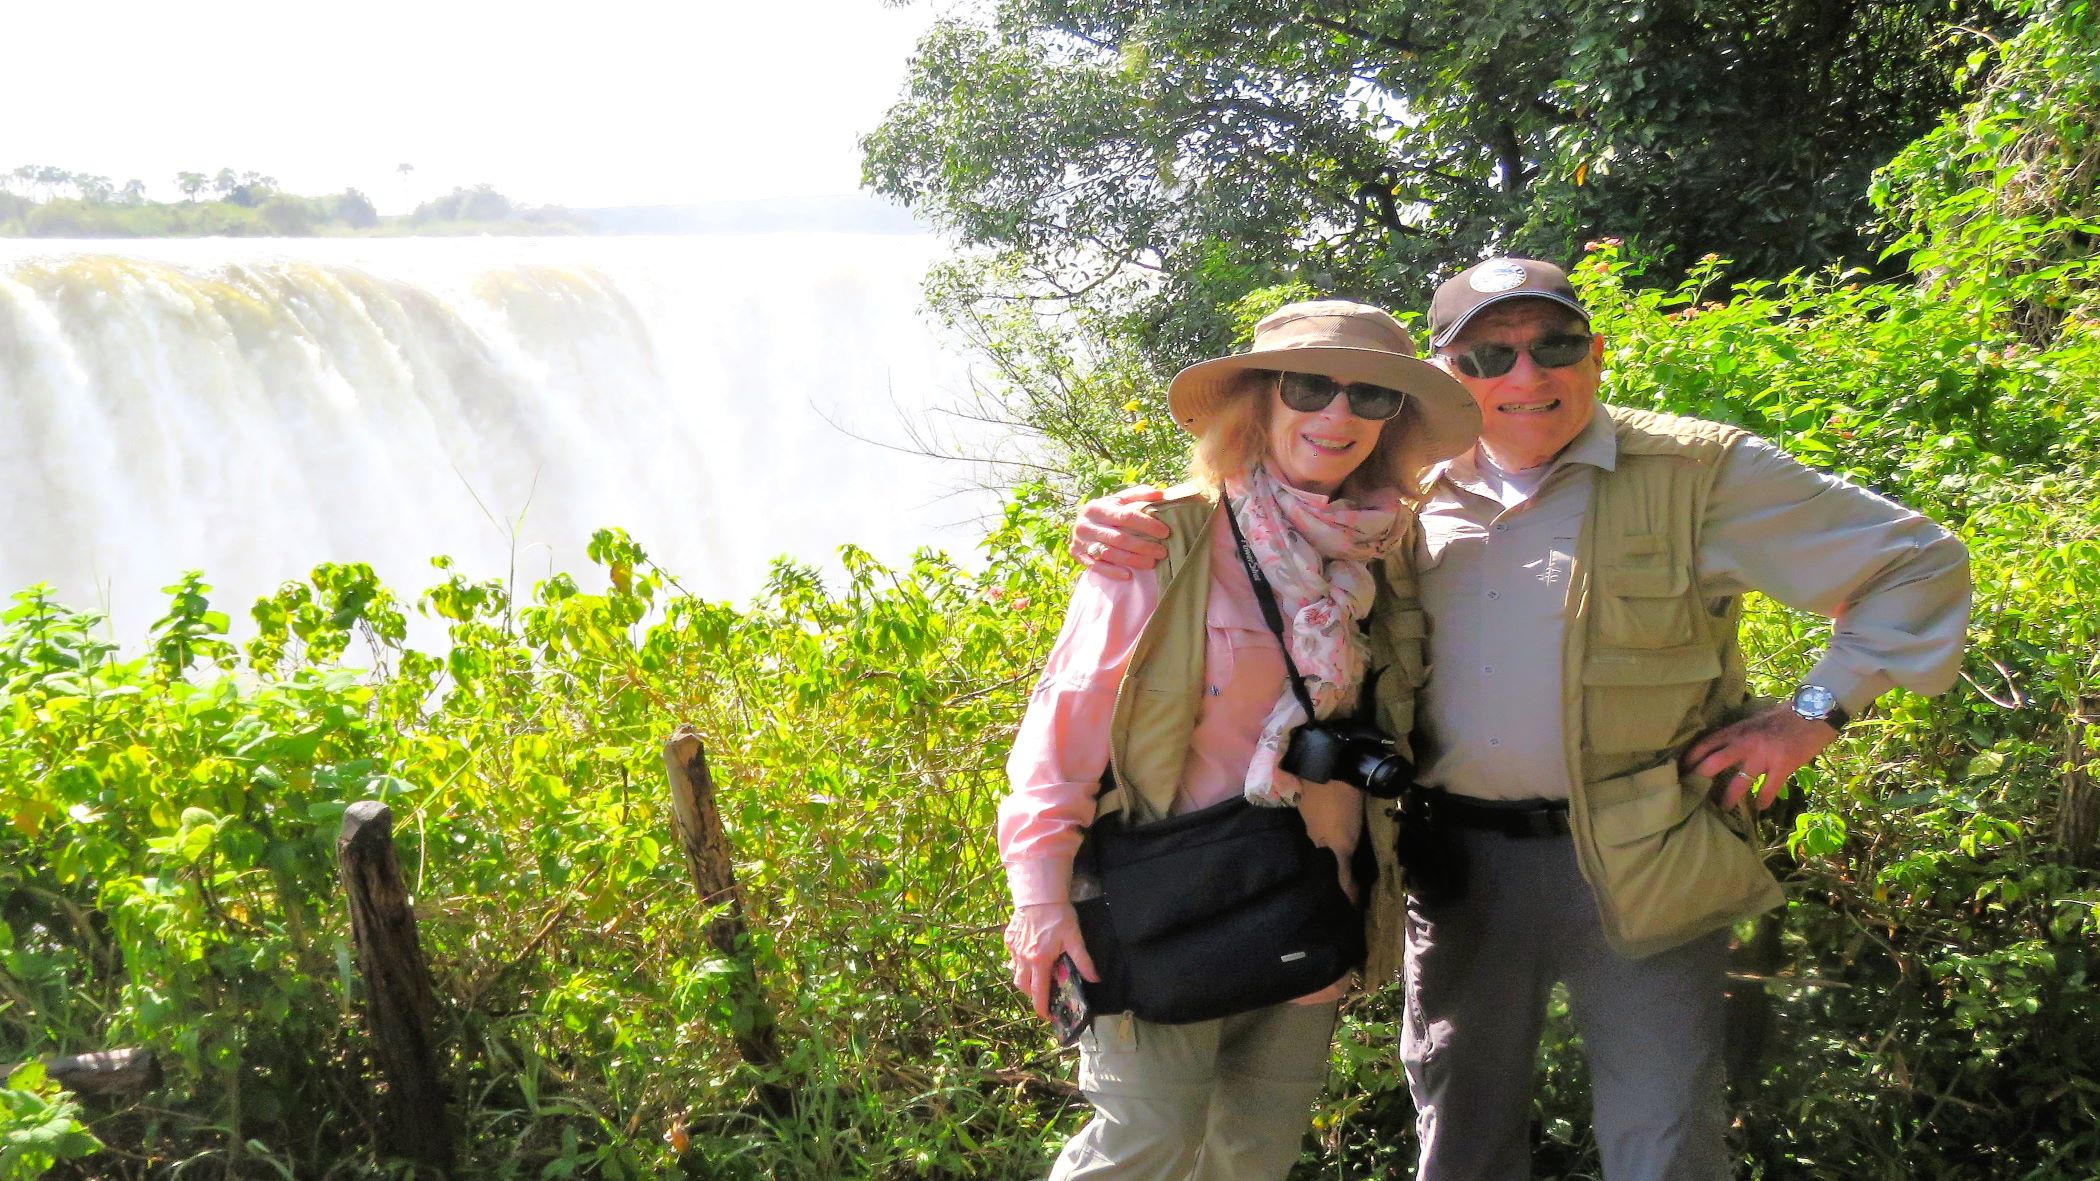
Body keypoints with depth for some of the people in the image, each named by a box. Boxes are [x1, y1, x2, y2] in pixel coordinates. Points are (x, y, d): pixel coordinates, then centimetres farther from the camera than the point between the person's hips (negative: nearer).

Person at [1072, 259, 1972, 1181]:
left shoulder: (1699, 474, -5)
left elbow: (1918, 565, 2)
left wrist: (1814, 712, -8)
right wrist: (1130, 528, -7)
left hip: (1640, 867, -3)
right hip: (1457, 864, 4)